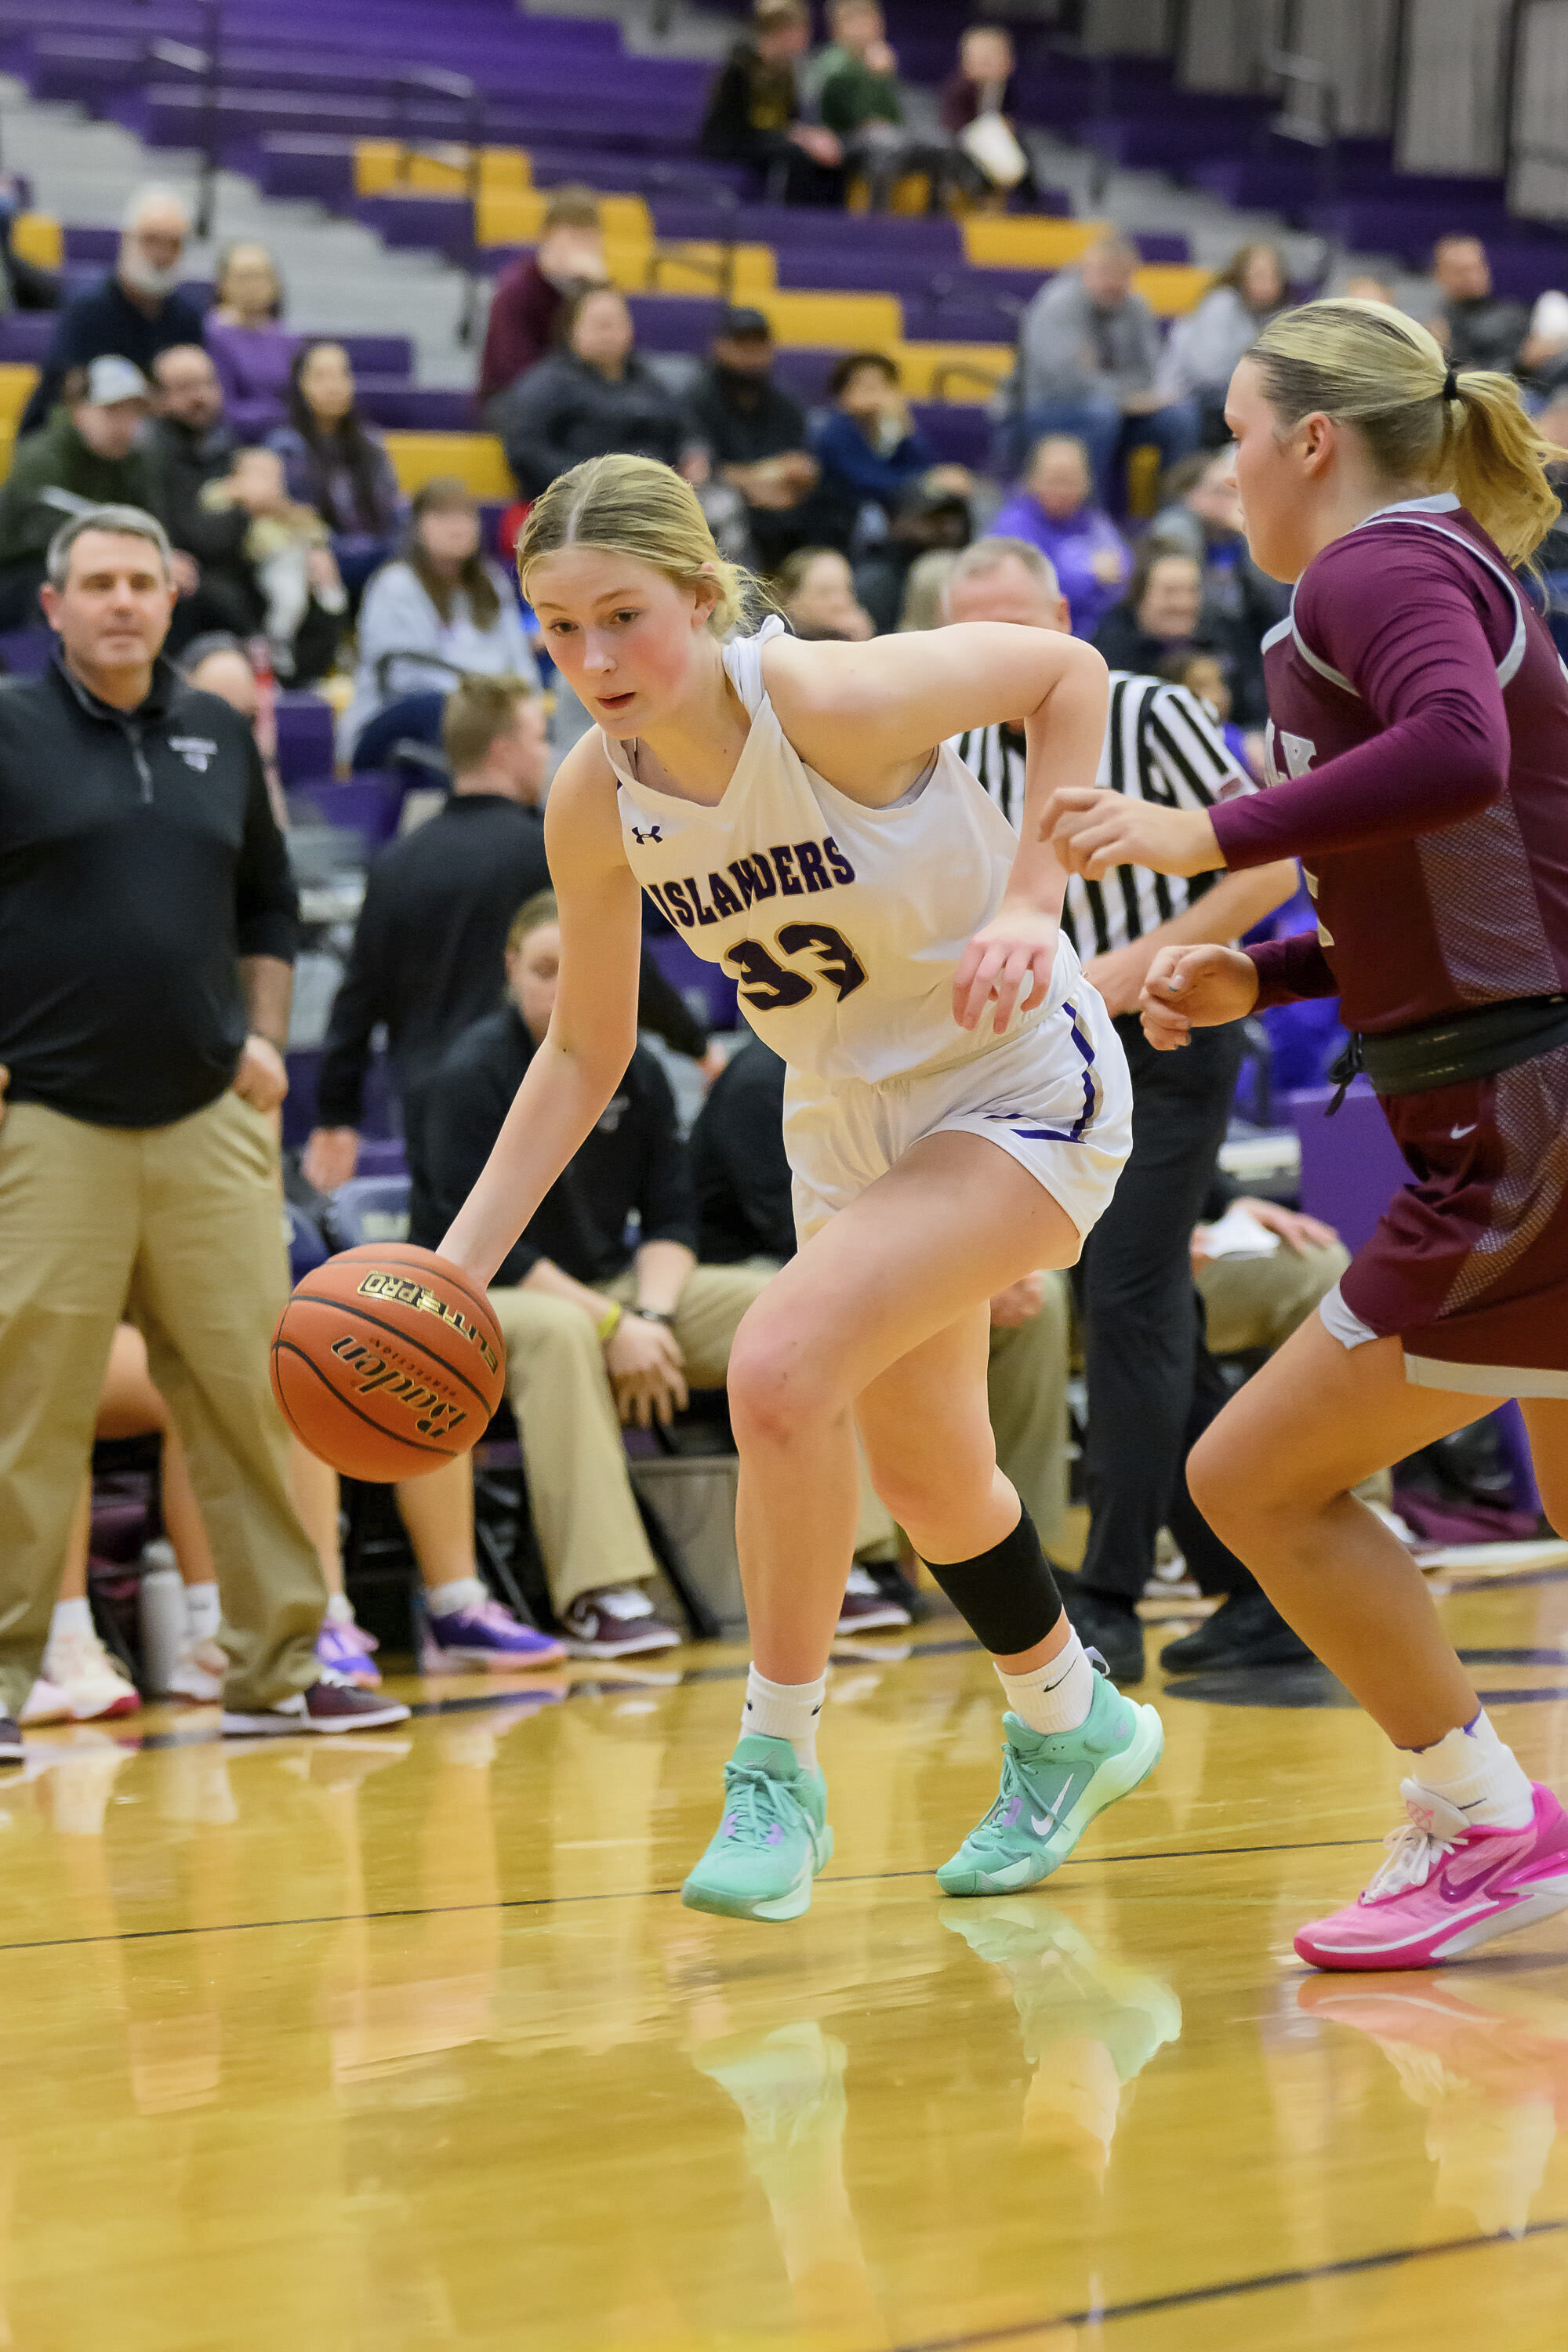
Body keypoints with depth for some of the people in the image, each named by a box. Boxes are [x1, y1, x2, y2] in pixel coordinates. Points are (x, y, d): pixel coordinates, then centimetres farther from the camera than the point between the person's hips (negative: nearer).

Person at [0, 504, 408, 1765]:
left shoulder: (220, 737, 14)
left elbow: (268, 902, 23)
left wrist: (264, 1038, 11)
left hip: (209, 1120, 4)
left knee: (255, 1397, 2)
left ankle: (278, 1668, 10)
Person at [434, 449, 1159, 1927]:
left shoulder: (832, 702, -29)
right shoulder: (593, 803, -13)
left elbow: (1067, 672, -13)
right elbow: (584, 1053, 0)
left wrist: (1032, 901, -22)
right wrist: (461, 1263, -8)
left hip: (1021, 1086, -7)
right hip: (847, 1121, 7)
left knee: (779, 1367, -26)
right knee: (923, 1476, 20)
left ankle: (777, 1767, -11)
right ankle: (1069, 1724, 49)